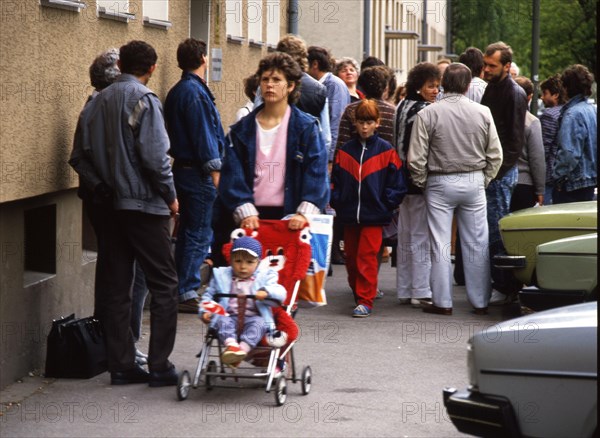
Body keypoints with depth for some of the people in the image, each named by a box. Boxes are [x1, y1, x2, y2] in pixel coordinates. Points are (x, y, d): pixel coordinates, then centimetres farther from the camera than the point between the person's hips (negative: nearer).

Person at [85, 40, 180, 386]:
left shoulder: (101, 100, 8)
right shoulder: (144, 99, -11)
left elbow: (92, 151, 9)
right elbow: (154, 155, -17)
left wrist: (106, 187, 14)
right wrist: (170, 195, -5)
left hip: (111, 204, 7)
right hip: (145, 203, -7)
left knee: (118, 286, 9)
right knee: (164, 284, 1)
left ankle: (122, 365, 11)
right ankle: (160, 366, -2)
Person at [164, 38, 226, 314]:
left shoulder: (177, 92, 14)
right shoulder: (194, 92, -16)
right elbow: (203, 135, -18)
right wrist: (214, 170, -16)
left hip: (183, 167, 10)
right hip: (198, 172, -10)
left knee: (188, 232, 15)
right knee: (199, 235, -5)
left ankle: (183, 290, 19)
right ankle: (187, 293, -4)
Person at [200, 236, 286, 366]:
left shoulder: (265, 276, 11)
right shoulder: (221, 276, 17)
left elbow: (280, 294, -2)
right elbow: (209, 295, 22)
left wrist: (265, 292, -24)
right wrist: (205, 311, 2)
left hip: (253, 318, -1)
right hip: (229, 317, 1)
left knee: (259, 323, -32)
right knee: (221, 320, -31)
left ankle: (243, 348, -51)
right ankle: (230, 344, -54)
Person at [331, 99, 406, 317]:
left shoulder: (386, 151, 0)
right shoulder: (344, 151, 8)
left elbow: (396, 184, 1)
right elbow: (335, 181, 11)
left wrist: (386, 205, -6)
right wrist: (337, 202, -1)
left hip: (374, 216, -4)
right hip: (349, 215, 4)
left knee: (366, 256, -8)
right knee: (351, 257, 10)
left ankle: (365, 301, -6)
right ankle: (357, 294, 27)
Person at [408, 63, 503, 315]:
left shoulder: (428, 114, -10)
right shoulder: (482, 113, -3)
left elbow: (416, 158, -9)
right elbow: (495, 155, 3)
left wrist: (421, 183, 7)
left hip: (440, 183, -2)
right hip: (474, 181, 2)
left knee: (440, 244, 5)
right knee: (477, 244, 7)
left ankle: (442, 302, 7)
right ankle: (480, 302, 12)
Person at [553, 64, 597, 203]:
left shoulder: (573, 114, -18)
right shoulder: (593, 110, 8)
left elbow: (569, 153, -24)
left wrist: (558, 175, -12)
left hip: (572, 183, -9)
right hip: (590, 181, 9)